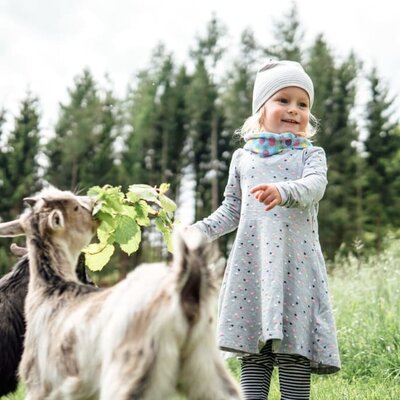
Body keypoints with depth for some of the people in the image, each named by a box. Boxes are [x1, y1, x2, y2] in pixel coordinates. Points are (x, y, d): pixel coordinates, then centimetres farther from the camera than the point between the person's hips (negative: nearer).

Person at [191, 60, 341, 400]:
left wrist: (283, 191, -35)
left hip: (296, 264, -2)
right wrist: (200, 231, 5)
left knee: (294, 348, -5)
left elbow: (314, 187, -15)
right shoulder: (243, 157, 14)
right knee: (252, 352, 2)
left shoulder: (311, 155, 7)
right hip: (251, 264, 2)